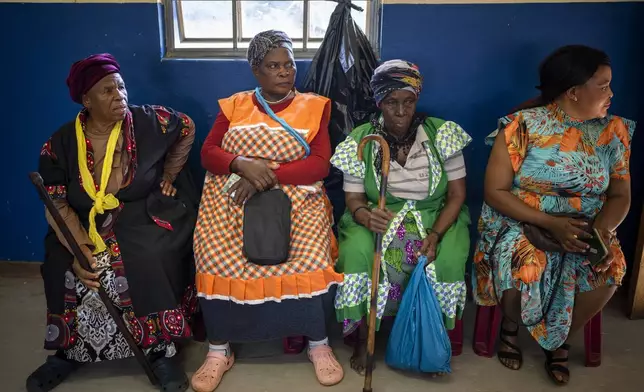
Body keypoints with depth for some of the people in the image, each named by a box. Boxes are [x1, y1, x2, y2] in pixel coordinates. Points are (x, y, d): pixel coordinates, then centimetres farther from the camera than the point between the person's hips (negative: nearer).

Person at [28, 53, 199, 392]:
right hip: (90, 223, 3)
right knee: (62, 266, -18)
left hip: (147, 212, -2)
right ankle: (70, 349, 9)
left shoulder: (148, 121, -8)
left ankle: (161, 348, -10)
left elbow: (187, 129, 10)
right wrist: (80, 249, -24)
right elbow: (57, 204, -9)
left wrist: (169, 176, 7)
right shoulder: (60, 145, -6)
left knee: (152, 259, -29)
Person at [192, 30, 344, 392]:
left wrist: (269, 176, -15)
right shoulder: (233, 106, 13)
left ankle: (319, 343, 1)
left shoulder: (314, 107, 8)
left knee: (309, 256, -24)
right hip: (232, 196, 2)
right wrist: (244, 165, -17)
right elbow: (208, 153, 4)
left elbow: (320, 165, -3)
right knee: (215, 257, -21)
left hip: (294, 196, -1)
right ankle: (219, 350, 1)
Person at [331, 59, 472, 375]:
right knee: (356, 252, -30)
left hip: (435, 219, 1)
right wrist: (368, 217, -29)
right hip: (379, 219, 0)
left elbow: (456, 195, -3)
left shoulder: (441, 134, -6)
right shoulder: (361, 140, -6)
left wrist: (435, 234, -20)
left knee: (447, 260, -29)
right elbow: (354, 199, -4)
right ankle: (363, 335, -8)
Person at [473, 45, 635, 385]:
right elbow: (495, 191, -14)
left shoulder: (613, 131, 2)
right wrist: (550, 223, -23)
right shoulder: (525, 125, -12)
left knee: (610, 269, -22)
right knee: (524, 264, -32)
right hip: (520, 222, -4)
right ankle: (509, 328, 5)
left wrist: (603, 229, -20)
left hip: (584, 229, 4)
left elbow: (620, 195, 3)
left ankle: (560, 339, 8)